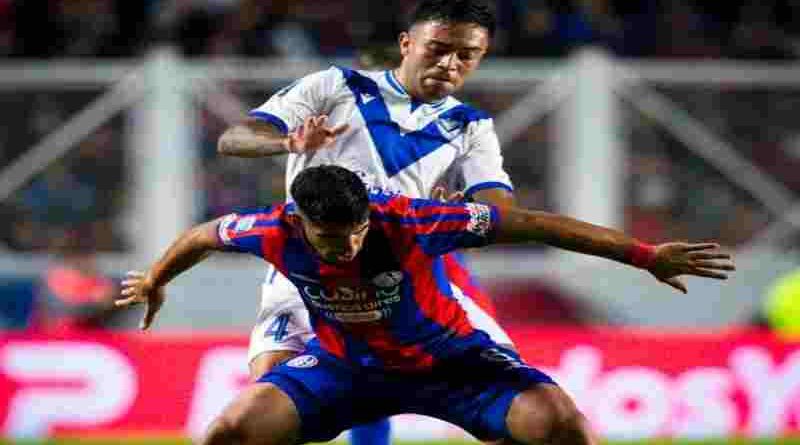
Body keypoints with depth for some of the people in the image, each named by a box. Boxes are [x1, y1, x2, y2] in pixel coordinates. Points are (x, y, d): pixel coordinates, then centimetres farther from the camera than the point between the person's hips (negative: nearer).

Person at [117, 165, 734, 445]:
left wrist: (645, 255, -32)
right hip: (343, 365, 2)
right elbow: (203, 236, -3)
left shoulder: (410, 221, -34)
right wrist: (153, 283, 17)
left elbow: (530, 224, -31)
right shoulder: (279, 231, -26)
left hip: (445, 356, -2)